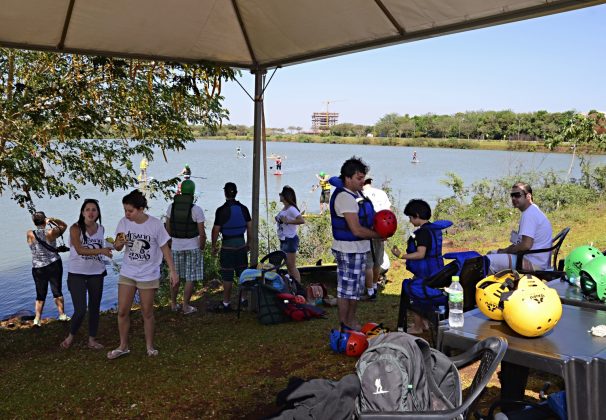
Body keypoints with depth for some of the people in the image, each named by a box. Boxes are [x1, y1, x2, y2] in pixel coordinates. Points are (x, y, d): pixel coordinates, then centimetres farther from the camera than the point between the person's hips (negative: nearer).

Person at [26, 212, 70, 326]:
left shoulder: (30, 234, -6)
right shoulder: (51, 233, -10)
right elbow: (64, 225, 6)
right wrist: (53, 220, -5)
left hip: (37, 268, 2)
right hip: (54, 265, -2)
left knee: (40, 295, 11)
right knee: (57, 291, 9)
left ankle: (37, 319, 8)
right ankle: (62, 315, 17)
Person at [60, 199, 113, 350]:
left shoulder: (101, 229, 4)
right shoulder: (75, 228, -12)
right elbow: (79, 250, -25)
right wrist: (101, 250, -33)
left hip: (96, 274, 5)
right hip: (77, 274, -5)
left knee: (94, 307, 11)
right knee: (80, 310, -9)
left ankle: (92, 339, 25)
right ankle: (71, 336, 19)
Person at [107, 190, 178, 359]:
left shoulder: (155, 224, -16)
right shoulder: (124, 222, -7)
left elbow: (165, 249, -8)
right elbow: (117, 247, -1)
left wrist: (173, 271, -9)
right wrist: (119, 243, -25)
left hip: (148, 275, -3)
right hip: (127, 273, 3)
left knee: (147, 313, 8)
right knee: (122, 311, 5)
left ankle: (150, 346, 25)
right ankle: (123, 346, 22)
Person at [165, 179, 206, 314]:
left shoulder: (171, 207, -4)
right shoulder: (197, 210, -15)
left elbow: (167, 228, 4)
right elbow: (202, 233, -14)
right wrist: (202, 248, 1)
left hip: (176, 247, 4)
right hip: (193, 247, -4)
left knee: (175, 277, 17)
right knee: (190, 278, 6)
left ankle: (173, 304, 25)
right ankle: (186, 306, 11)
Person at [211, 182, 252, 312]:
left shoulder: (221, 210, -13)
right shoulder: (243, 208, 1)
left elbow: (216, 230, -11)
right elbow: (250, 227, 5)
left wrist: (214, 246, 1)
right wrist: (248, 243, 17)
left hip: (228, 246, -4)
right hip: (241, 244, 4)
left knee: (227, 276, 2)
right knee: (243, 273, 13)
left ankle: (226, 303, 7)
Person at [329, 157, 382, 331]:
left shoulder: (356, 194, 10)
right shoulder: (345, 198, -22)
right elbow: (357, 230, -25)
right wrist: (379, 235, -12)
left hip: (359, 248, 10)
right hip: (348, 250, -10)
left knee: (356, 287, 19)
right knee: (346, 288, 0)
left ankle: (352, 320, 31)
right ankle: (344, 326, 10)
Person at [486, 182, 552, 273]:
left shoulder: (529, 214, -18)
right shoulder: (532, 211, 16)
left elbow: (526, 245, -26)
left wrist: (505, 251, -10)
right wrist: (504, 250, 6)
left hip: (533, 263, -11)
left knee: (487, 260, -17)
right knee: (493, 253, 18)